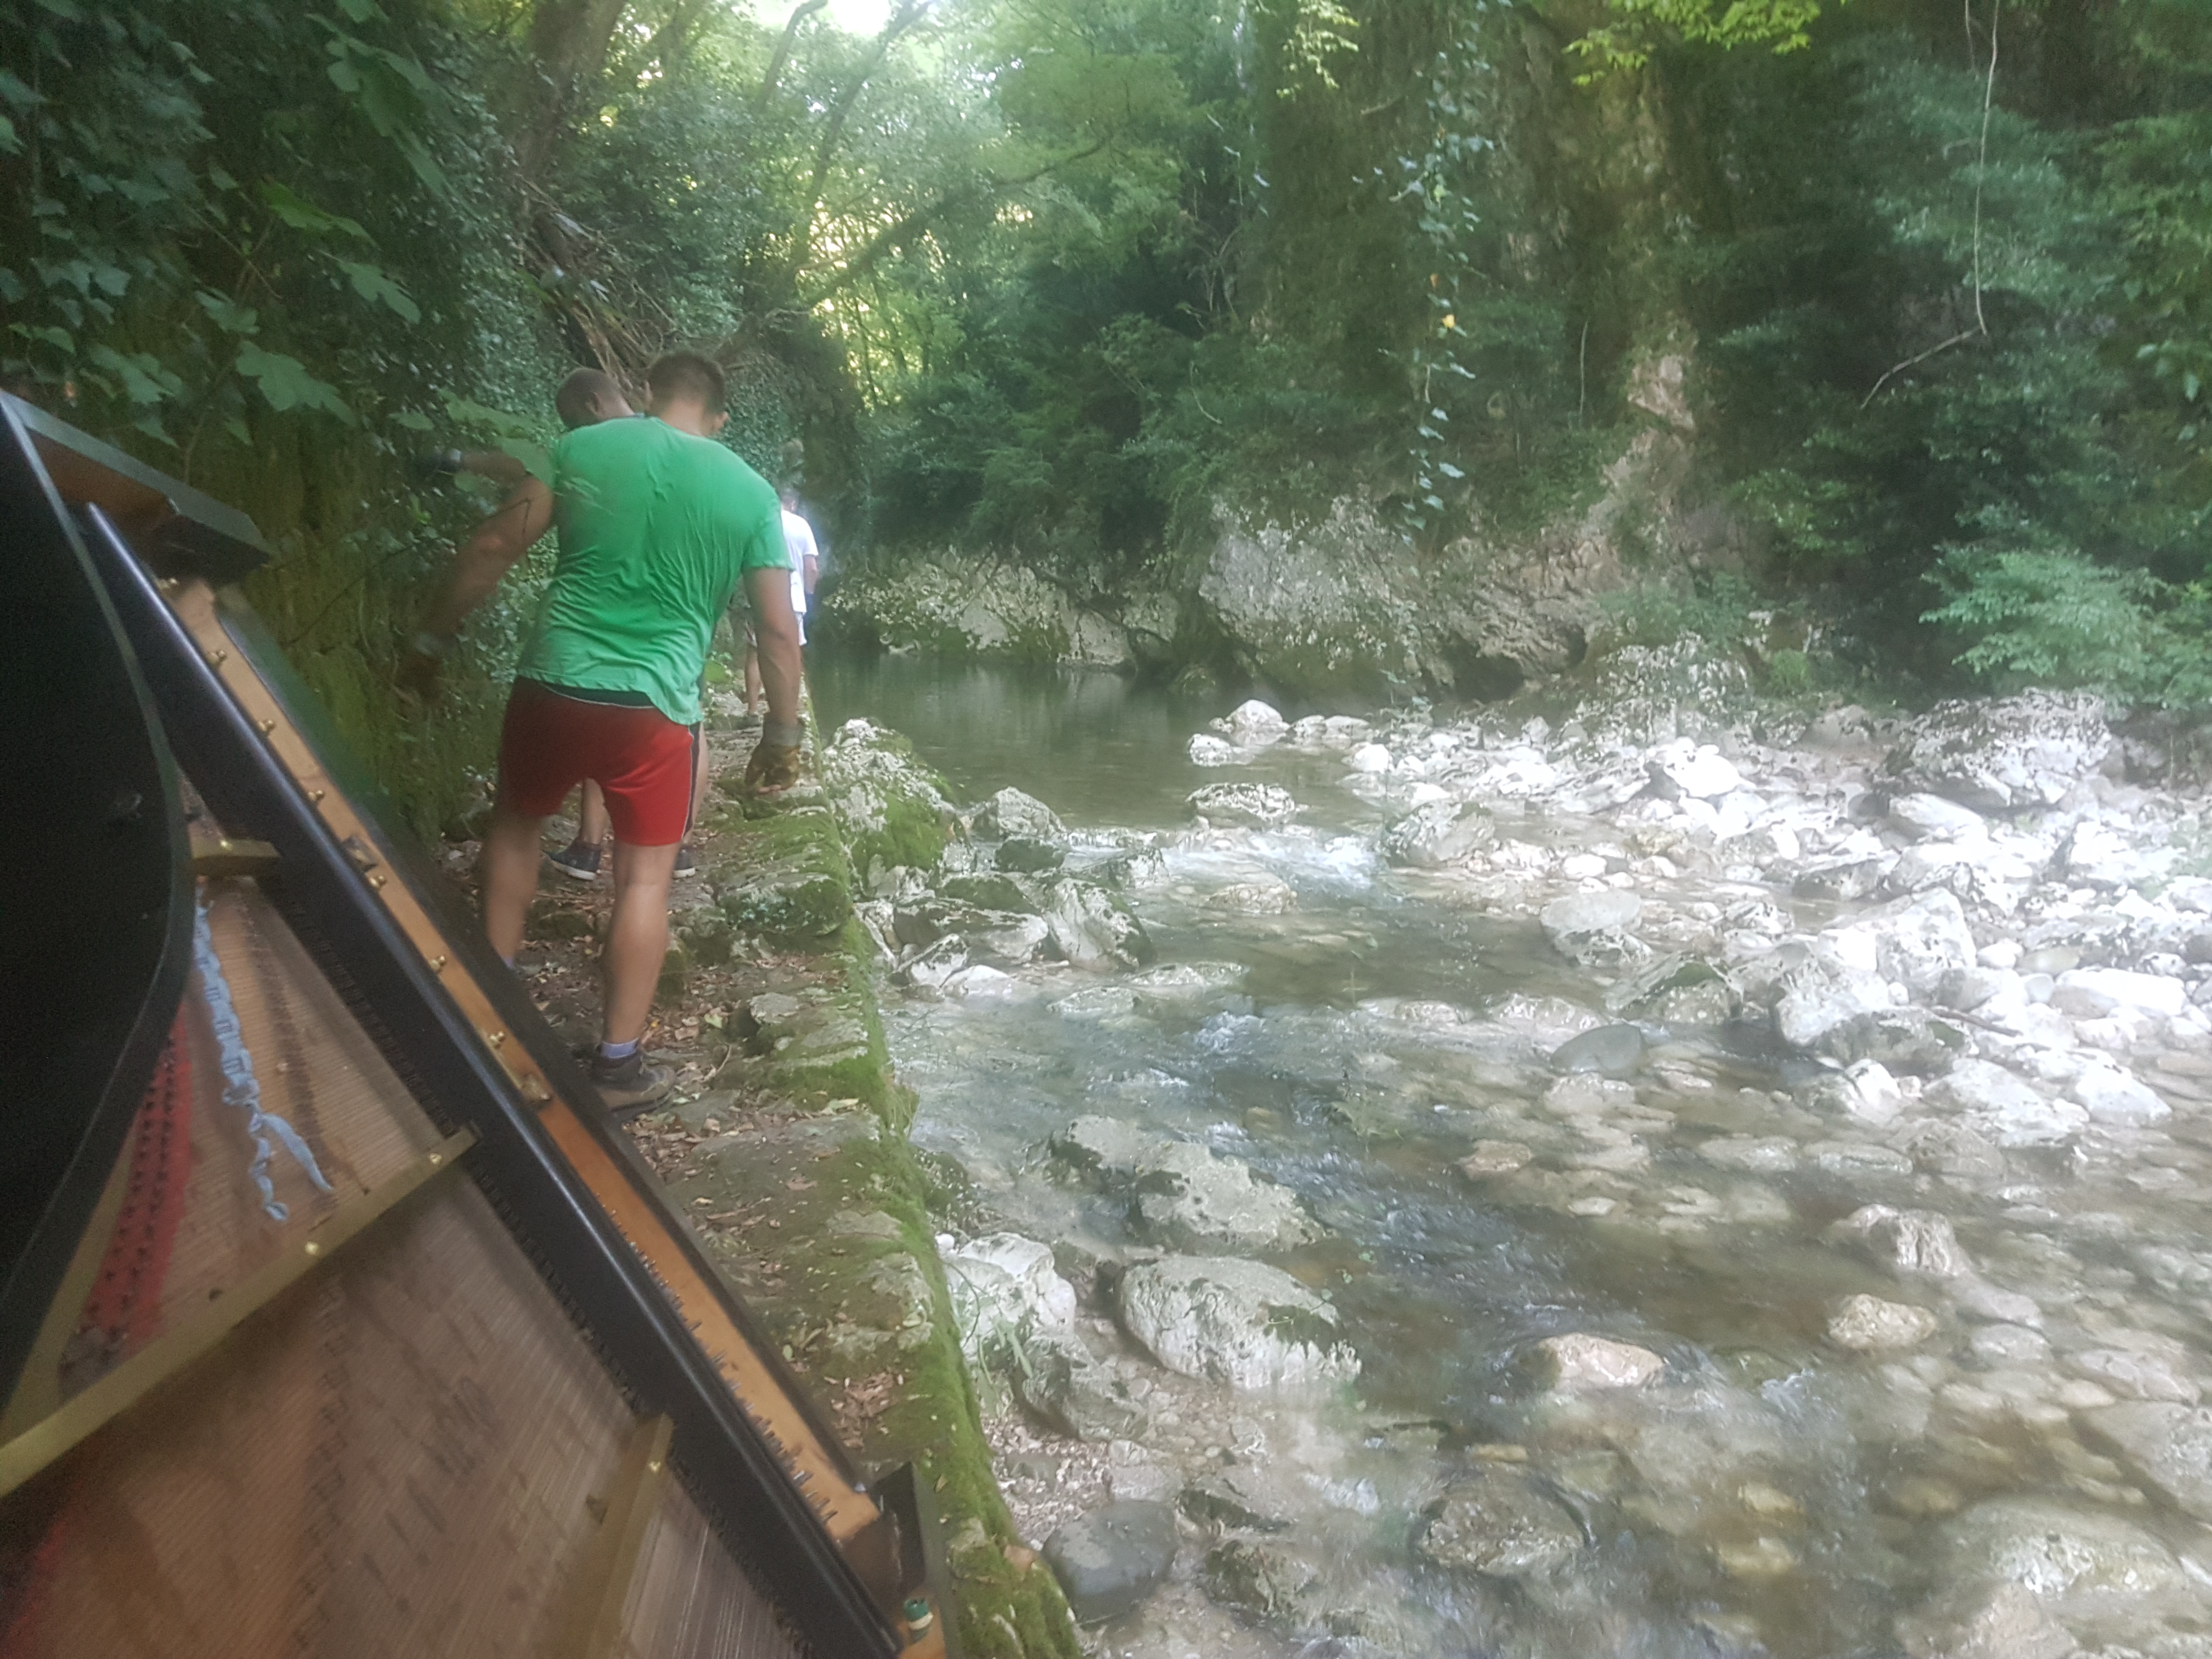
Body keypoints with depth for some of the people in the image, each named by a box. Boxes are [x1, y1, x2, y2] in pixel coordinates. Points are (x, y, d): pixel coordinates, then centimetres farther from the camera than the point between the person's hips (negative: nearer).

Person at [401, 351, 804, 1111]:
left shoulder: (584, 446, 3)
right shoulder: (752, 493, 3)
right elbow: (779, 631, 2)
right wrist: (782, 737, 11)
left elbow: (494, 547, 2)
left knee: (515, 822, 25)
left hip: (554, 680, 1)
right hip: (658, 706, -1)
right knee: (645, 875, 8)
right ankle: (619, 1064, 10)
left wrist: (435, 636, 14)